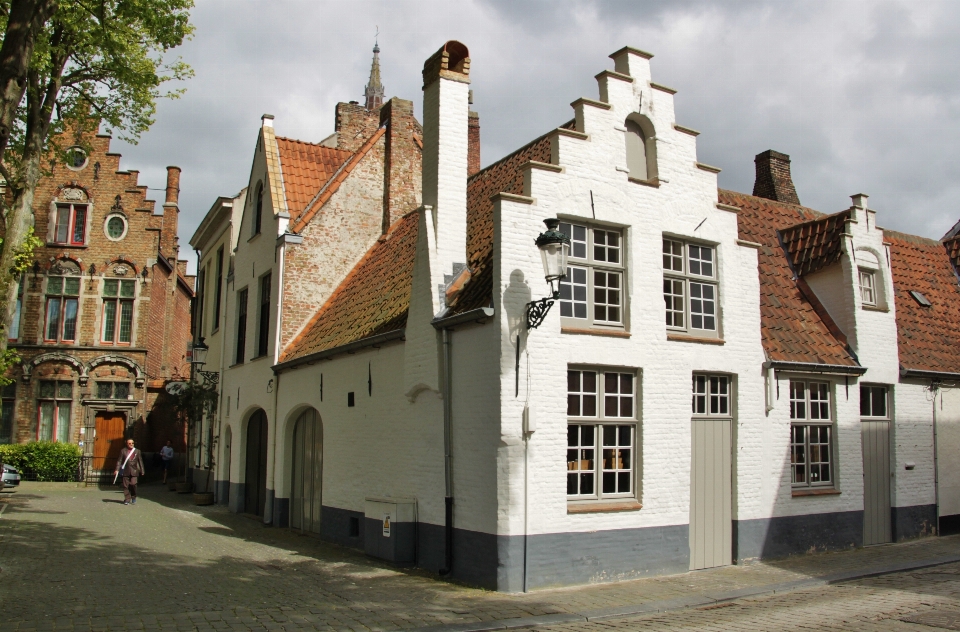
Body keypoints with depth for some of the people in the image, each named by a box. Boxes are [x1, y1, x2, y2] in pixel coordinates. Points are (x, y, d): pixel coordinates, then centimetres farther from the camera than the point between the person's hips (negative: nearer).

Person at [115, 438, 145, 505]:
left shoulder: (137, 451, 10)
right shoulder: (123, 451, 7)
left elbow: (140, 461, 11)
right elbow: (119, 461, 4)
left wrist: (142, 471, 9)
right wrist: (117, 469, -6)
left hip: (134, 471, 0)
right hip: (126, 471, 0)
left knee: (133, 484, -9)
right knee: (126, 485, 1)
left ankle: (134, 498, 10)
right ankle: (127, 499, 10)